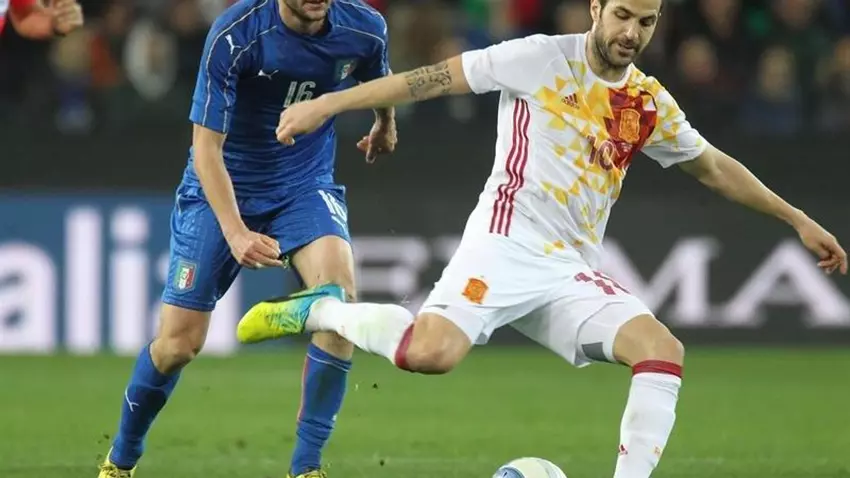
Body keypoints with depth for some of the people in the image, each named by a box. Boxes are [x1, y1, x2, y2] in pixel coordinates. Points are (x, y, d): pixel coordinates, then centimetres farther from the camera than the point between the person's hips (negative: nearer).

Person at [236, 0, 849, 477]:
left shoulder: (651, 104, 12)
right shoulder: (545, 58, -4)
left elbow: (715, 167, 26)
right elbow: (437, 77, -4)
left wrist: (799, 221, 25)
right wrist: (329, 103, -7)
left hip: (574, 272, 6)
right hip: (507, 244, -6)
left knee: (663, 350, -16)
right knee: (430, 352, -29)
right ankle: (319, 310, -1)